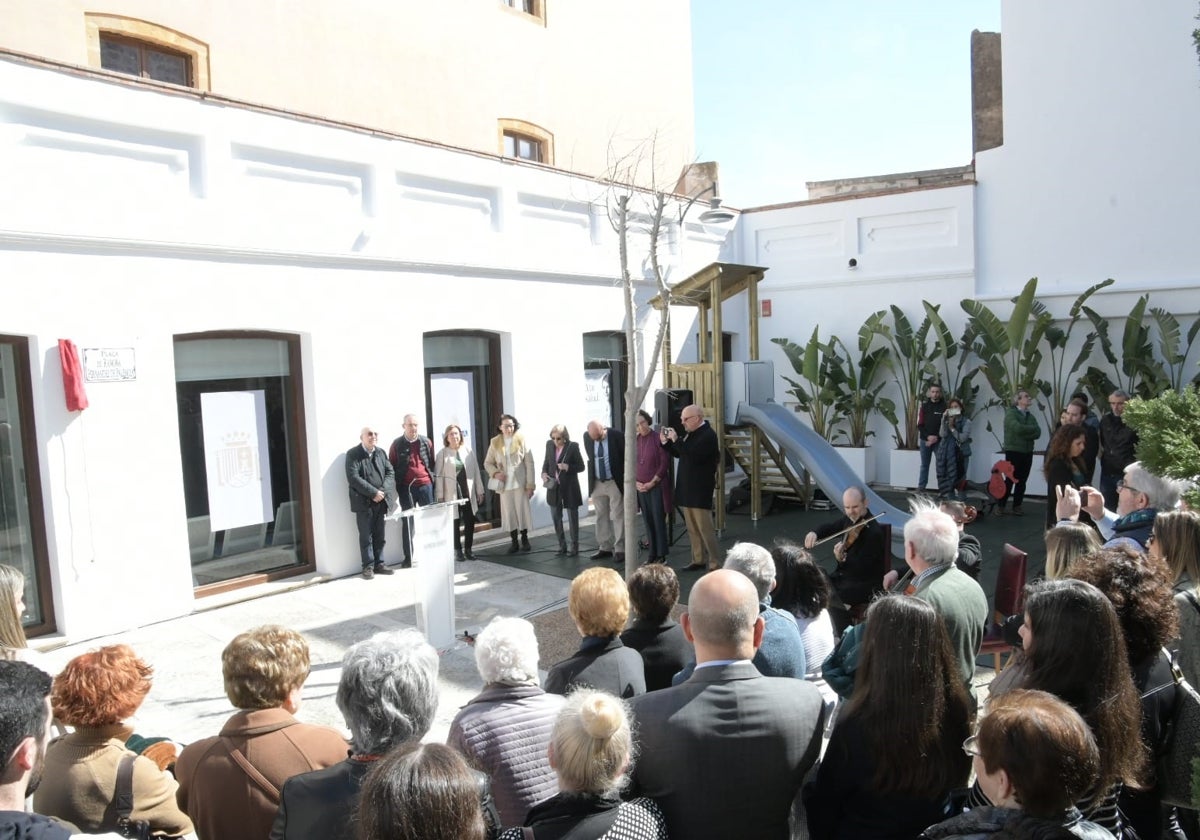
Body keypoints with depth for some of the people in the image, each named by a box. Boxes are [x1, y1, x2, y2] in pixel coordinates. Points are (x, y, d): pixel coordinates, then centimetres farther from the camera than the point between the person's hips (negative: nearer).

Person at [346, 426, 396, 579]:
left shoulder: (381, 453, 12)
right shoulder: (353, 454, -5)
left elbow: (390, 472, 7)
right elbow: (353, 478, -15)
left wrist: (383, 491, -10)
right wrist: (373, 492, -18)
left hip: (381, 501, 5)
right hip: (363, 502, -5)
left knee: (379, 536, 9)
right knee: (366, 536, 0)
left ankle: (379, 564, 17)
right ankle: (368, 566, 7)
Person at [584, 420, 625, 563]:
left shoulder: (616, 435, -14)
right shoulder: (587, 437, -2)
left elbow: (626, 457, -6)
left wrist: (625, 480, -6)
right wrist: (592, 478, 11)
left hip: (615, 482, -4)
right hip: (596, 483, 4)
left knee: (617, 517, -3)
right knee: (601, 517, 10)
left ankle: (619, 550, 1)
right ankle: (605, 548, 20)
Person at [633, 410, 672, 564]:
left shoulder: (658, 439, -8)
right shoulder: (634, 441, 6)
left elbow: (665, 463, -10)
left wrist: (652, 482, -12)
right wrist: (635, 482, -2)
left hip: (657, 486, -5)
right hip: (641, 488, 5)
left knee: (659, 521, -2)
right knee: (648, 521, 8)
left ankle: (662, 556, 5)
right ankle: (652, 554, 16)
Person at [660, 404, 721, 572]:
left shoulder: (708, 435, -16)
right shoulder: (690, 433, 13)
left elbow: (693, 456, -27)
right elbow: (679, 454, 21)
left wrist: (676, 440, -23)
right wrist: (665, 442, 6)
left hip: (700, 490, -9)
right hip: (687, 488, 9)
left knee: (704, 528, -6)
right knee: (692, 529, 13)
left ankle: (714, 563, 0)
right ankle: (699, 559, 21)